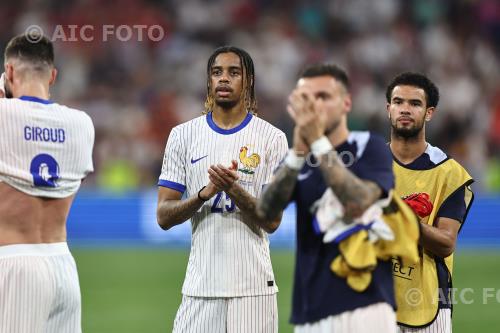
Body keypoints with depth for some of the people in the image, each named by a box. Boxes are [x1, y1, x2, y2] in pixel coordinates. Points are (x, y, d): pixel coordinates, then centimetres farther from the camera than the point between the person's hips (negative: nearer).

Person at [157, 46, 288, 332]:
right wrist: (205, 193, -15)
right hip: (200, 286, 1)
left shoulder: (272, 138, 2)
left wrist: (234, 189, -20)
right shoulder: (183, 135, 7)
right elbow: (164, 217, 3)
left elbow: (272, 221, -3)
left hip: (253, 286, -1)